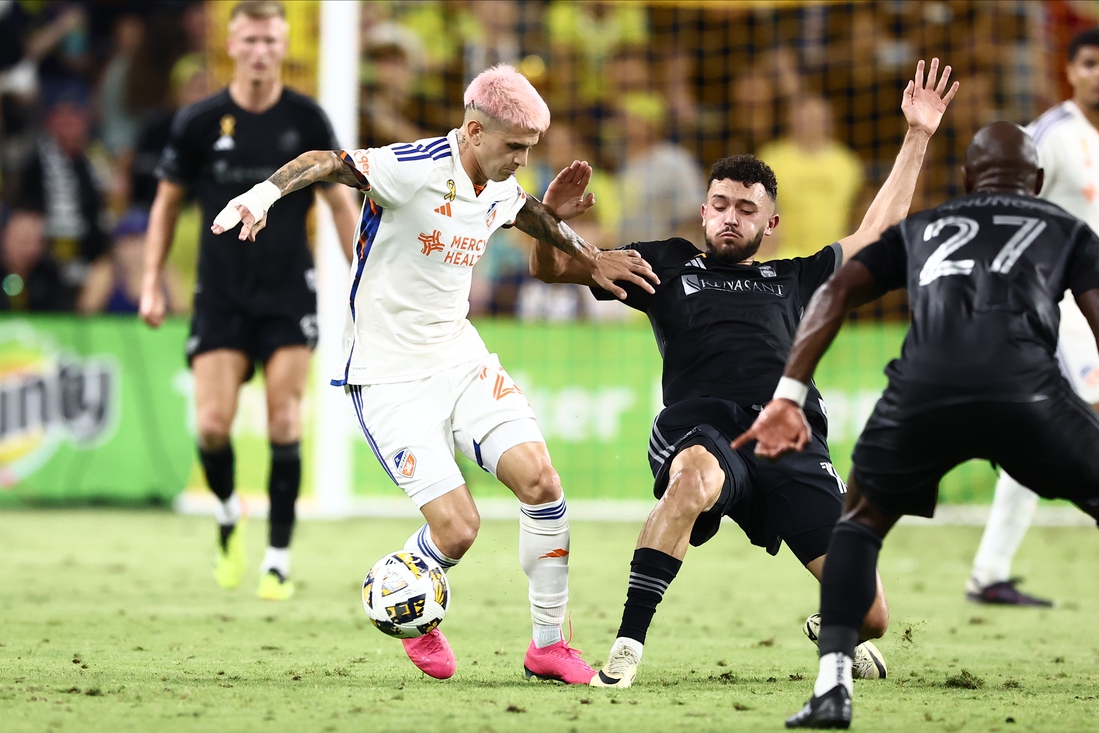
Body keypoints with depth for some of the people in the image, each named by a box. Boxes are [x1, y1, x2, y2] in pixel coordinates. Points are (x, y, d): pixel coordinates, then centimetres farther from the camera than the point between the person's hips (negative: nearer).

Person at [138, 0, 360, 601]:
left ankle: (279, 557, 3)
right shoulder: (199, 122, -2)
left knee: (284, 424, -7)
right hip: (219, 297, 0)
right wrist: (152, 283, 4)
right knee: (212, 426, -10)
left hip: (288, 296, 0)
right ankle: (228, 516, 21)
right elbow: (167, 202, 10)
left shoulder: (306, 119, -2)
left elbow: (339, 202, 7)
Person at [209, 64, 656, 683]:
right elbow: (325, 163, -29)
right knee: (457, 527, -14)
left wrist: (592, 259, 32)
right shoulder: (413, 169, -20)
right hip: (390, 376, -7)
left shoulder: (504, 192, 4)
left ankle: (549, 644, 4)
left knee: (540, 479, -10)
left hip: (462, 358, 7)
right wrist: (267, 192, -46)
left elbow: (534, 214, 28)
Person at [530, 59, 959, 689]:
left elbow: (878, 230, 36)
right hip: (704, 432, -3)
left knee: (871, 616, -6)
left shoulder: (794, 280, 30)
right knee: (695, 475, -45)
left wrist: (918, 138, 34)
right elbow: (551, 269, 21)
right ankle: (627, 649, -38)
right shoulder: (669, 266, 24)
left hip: (793, 446, 3)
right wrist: (552, 220, -2)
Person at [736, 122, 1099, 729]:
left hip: (923, 389, 2)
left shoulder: (920, 229, 34)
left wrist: (788, 395, 12)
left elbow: (837, 290, 19)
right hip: (1024, 388, -2)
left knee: (862, 519, 28)